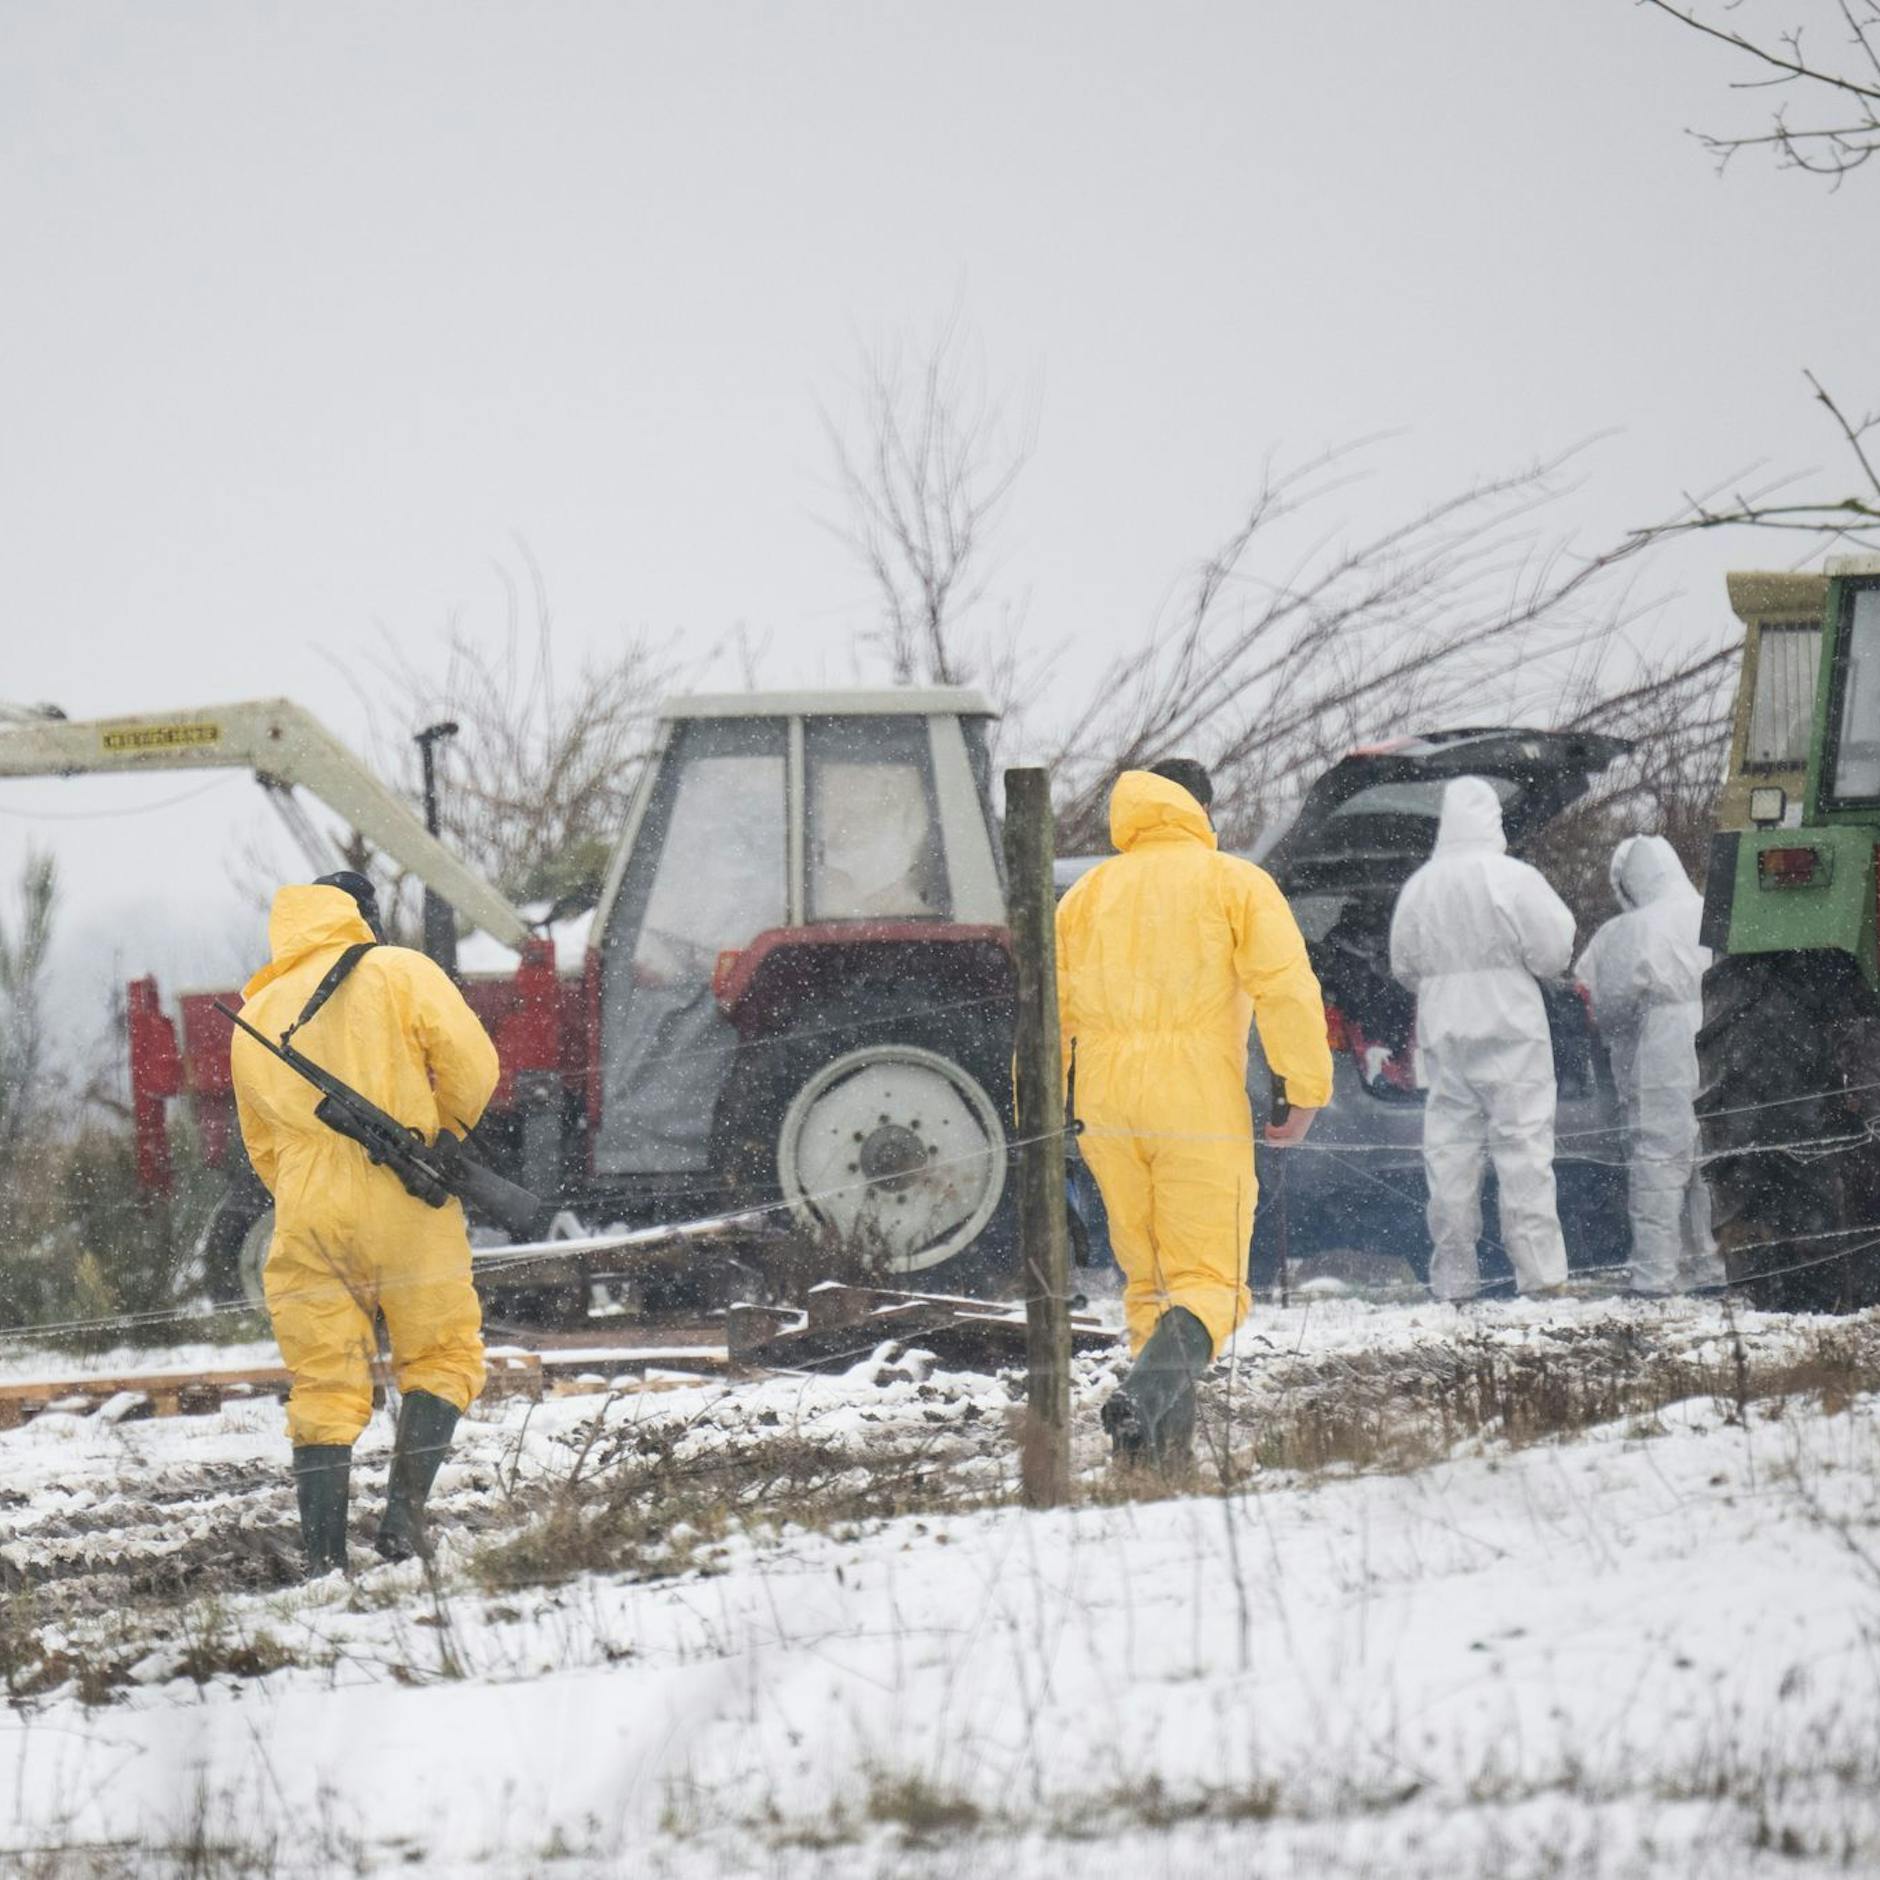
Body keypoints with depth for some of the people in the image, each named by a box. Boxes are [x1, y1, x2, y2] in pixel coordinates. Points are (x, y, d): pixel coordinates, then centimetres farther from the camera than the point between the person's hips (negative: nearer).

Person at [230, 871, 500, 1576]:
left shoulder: (254, 1019, 18)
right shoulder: (397, 972, 3)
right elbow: (471, 1065, -6)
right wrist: (443, 1132, 11)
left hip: (305, 1215, 4)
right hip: (403, 1203, -3)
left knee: (323, 1387, 6)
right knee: (441, 1358, 10)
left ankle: (324, 1559, -1)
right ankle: (404, 1511, -7)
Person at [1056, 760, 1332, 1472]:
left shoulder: (1087, 893, 16)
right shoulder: (1235, 884, 4)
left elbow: (1047, 1011, 14)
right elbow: (1286, 986, -9)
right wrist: (1307, 1091, -8)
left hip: (1106, 1107, 4)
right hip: (1200, 1107, -4)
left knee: (1148, 1280, 15)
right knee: (1207, 1280, -4)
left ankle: (1167, 1440, 5)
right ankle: (1145, 1396, -31)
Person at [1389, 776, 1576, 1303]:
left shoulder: (1419, 886, 3)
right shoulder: (1514, 879, -9)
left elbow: (1403, 966, 10)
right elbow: (1553, 953, -8)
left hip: (1442, 1031, 3)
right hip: (1510, 1027, -3)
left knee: (1449, 1148, 5)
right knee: (1522, 1144, -2)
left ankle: (1453, 1277, 5)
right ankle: (1538, 1266, -6)